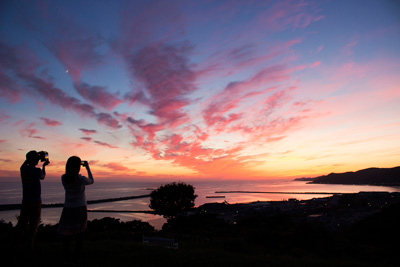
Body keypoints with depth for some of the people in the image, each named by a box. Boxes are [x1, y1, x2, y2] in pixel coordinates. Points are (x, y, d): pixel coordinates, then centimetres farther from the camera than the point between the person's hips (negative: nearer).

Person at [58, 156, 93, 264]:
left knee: (66, 234, 14)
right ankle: (78, 257, 18)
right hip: (80, 209, -3)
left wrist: (72, 165, 16)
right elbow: (91, 181, 3)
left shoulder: (63, 178, -7)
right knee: (79, 235, 10)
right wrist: (87, 167, 8)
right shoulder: (81, 179, -18)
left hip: (68, 209, 3)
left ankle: (66, 257, 21)